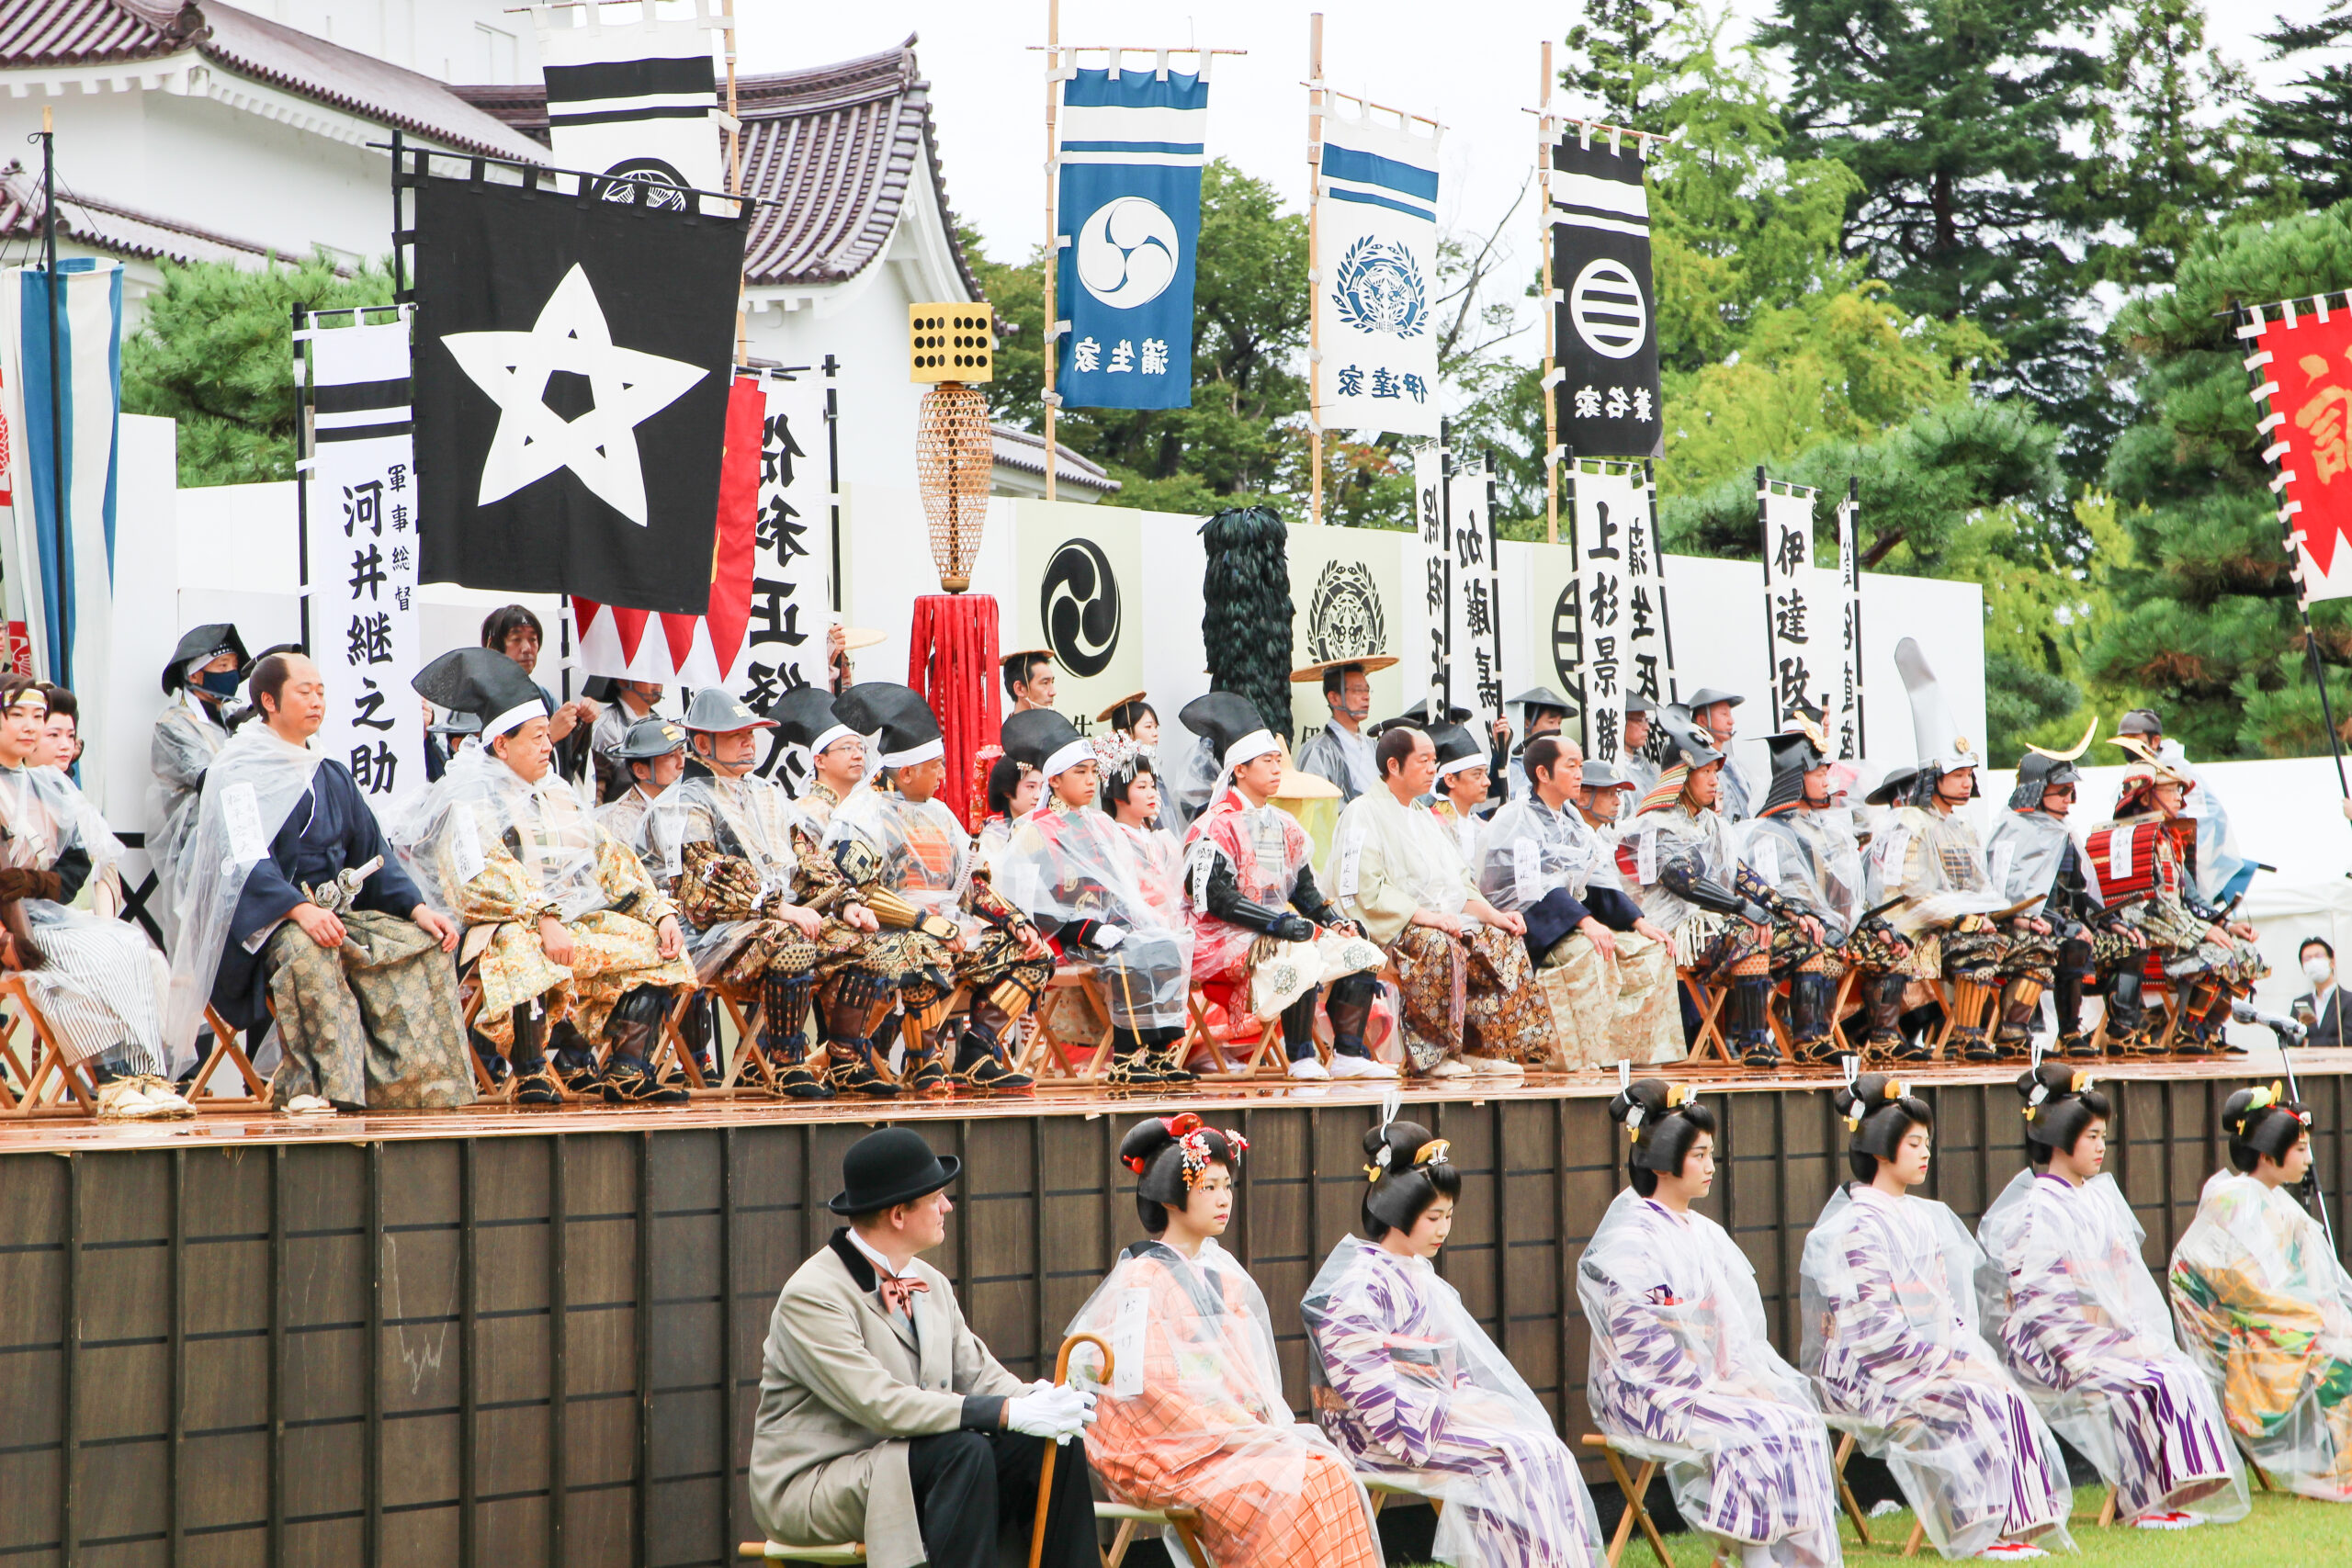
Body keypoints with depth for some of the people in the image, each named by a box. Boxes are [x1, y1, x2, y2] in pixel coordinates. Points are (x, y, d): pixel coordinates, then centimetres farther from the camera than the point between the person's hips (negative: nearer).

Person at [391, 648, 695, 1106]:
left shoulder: (558, 792, 22)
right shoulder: (473, 796, -2)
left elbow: (610, 860, 19)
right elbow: (483, 876, -18)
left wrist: (662, 912, 4)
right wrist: (544, 919, -31)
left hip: (577, 918, 8)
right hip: (510, 926, -8)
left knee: (655, 946, -8)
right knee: (524, 948, -39)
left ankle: (626, 1071, -11)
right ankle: (530, 1073, -30)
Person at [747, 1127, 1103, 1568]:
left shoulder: (931, 1284, 10)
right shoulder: (811, 1297, -17)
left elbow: (978, 1373, 8)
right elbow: (881, 1405, -26)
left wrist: (1038, 1401, -16)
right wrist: (1010, 1413, -29)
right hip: (813, 1483, -8)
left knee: (1056, 1446, -11)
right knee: (964, 1451, -31)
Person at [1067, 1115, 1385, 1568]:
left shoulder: (1223, 1271, 15)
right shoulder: (1142, 1280, -9)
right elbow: (1142, 1384, -15)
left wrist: (1255, 1419, -1)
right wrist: (1227, 1425, -15)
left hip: (1233, 1426, 7)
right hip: (1163, 1445, -7)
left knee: (1331, 1470, -19)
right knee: (1287, 1489, -28)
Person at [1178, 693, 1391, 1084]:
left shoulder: (1283, 825, 18)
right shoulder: (1217, 826, -8)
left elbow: (1304, 888, 21)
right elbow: (1215, 897, -17)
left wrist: (1334, 920, 1)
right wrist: (1277, 923, -23)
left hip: (1283, 933, 9)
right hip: (1230, 941, -9)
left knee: (1362, 952, -5)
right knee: (1302, 958, -35)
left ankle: (1348, 1054, -4)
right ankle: (1301, 1058, -22)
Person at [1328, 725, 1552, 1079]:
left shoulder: (1425, 818, 25)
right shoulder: (1362, 815, -3)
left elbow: (1459, 883, 23)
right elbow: (1365, 889, -17)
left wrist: (1493, 915, 4)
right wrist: (1424, 916, -24)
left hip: (1443, 921, 9)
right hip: (1392, 928, -8)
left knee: (1503, 943, -12)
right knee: (1441, 945, -36)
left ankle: (1478, 1048, -9)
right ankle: (1433, 1053, -27)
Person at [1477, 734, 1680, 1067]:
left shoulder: (1571, 820, 18)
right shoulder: (1516, 820, -9)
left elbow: (1599, 880, 13)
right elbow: (1534, 887, -22)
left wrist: (1640, 922, -1)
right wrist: (1586, 922, -33)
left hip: (1574, 918, 9)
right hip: (1528, 926, -9)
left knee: (1651, 949, -6)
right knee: (1589, 951, -35)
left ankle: (1644, 1053, -9)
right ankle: (1590, 1059, -35)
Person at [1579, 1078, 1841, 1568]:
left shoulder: (1707, 1235, 17)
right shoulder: (1628, 1241, -9)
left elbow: (1742, 1330, 18)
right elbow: (1641, 1344, -15)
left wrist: (1753, 1379, 0)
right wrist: (1710, 1393, -16)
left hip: (1718, 1386, 7)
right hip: (1651, 1398, -7)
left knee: (1800, 1418, -15)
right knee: (1759, 1435, -26)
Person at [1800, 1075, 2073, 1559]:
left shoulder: (1927, 1217, 17)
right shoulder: (1859, 1225, -9)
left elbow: (1952, 1305, 18)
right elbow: (1874, 1327, -15)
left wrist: (1968, 1353, -1)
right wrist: (1949, 1359, -16)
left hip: (1935, 1356, 7)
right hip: (1872, 1373, -7)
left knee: (2008, 1396, -19)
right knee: (1975, 1404, -28)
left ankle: (2019, 1524, -23)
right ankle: (1987, 1529, -22)